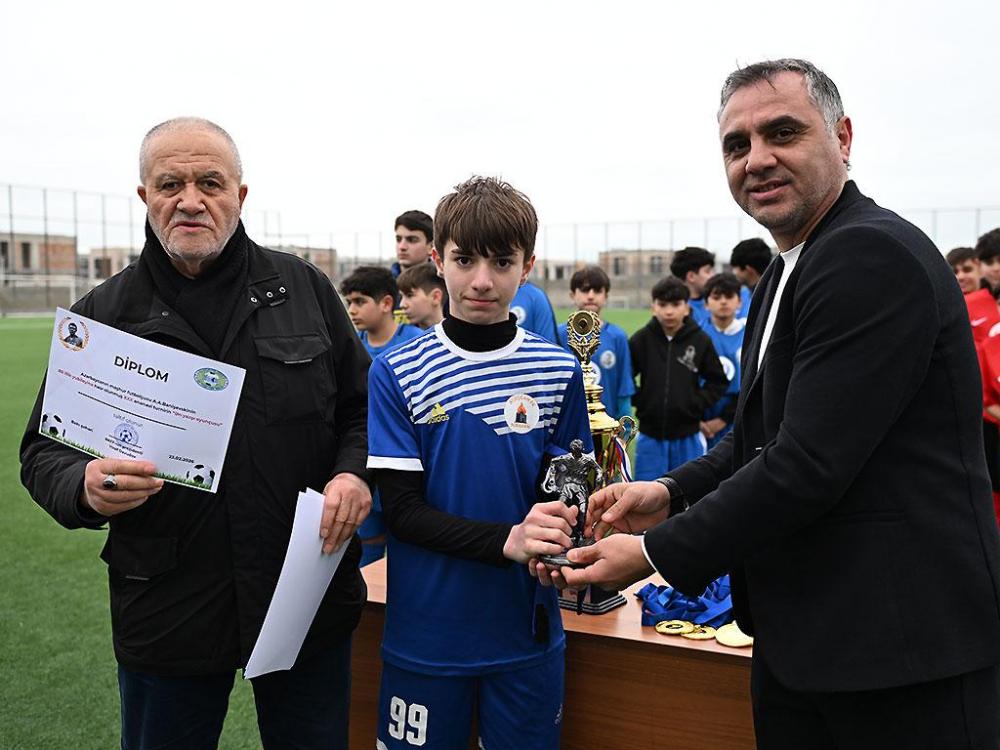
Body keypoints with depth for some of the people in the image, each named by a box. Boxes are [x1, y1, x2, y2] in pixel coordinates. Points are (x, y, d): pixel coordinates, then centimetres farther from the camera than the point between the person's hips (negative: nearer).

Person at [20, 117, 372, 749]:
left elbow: (362, 406, 9)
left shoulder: (305, 289, 2)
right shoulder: (102, 314, 1)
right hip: (166, 616, 0)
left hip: (310, 601, 1)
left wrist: (355, 472, -11)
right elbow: (44, 451, 4)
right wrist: (85, 486, -19)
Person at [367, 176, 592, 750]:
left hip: (527, 631, 2)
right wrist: (506, 541, -25)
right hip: (426, 633, -1)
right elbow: (401, 511, -10)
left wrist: (554, 540, -19)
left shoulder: (560, 373, -2)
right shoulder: (397, 374, -7)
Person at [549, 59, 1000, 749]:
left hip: (904, 651, -9)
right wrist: (672, 494, 0)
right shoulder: (785, 276, 12)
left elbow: (809, 462, -24)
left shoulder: (875, 256, -20)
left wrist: (657, 552, -16)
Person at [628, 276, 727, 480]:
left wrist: (698, 403, -4)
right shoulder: (641, 339, -4)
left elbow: (718, 381, 5)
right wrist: (638, 400, -5)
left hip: (688, 435, 0)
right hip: (650, 435, 0)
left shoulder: (700, 340, -4)